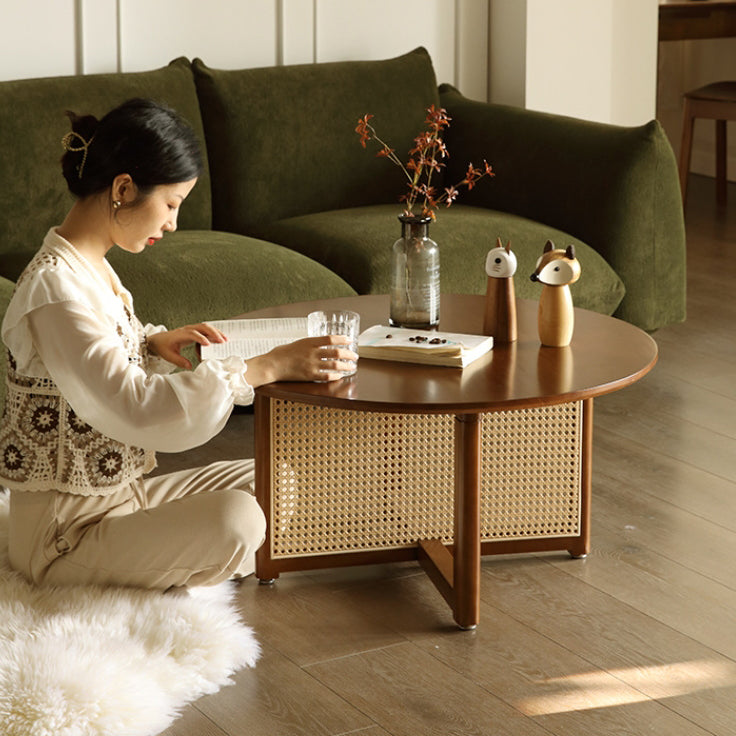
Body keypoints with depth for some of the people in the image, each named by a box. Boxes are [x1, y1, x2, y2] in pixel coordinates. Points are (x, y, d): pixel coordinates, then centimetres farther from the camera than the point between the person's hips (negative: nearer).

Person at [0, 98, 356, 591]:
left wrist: (154, 343, 4)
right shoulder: (55, 288, -25)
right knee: (236, 520, -28)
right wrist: (268, 367, -33)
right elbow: (137, 409, -33)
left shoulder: (90, 266, 7)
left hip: (119, 491, 10)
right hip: (64, 530, -10)